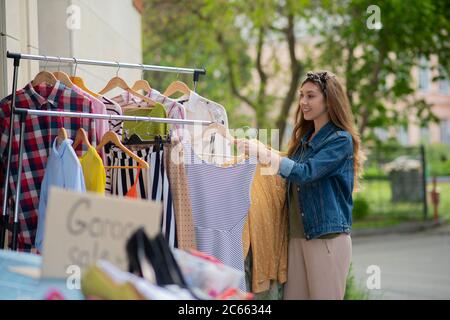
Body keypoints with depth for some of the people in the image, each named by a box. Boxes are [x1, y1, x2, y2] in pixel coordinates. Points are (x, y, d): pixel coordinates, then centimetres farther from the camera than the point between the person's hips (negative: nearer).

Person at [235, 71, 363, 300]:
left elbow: (305, 173, -22)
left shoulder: (341, 139, -9)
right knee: (293, 295, 4)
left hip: (327, 237, -7)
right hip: (296, 237, 7)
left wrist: (262, 153, -25)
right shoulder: (303, 138, 15)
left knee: (323, 295, -3)